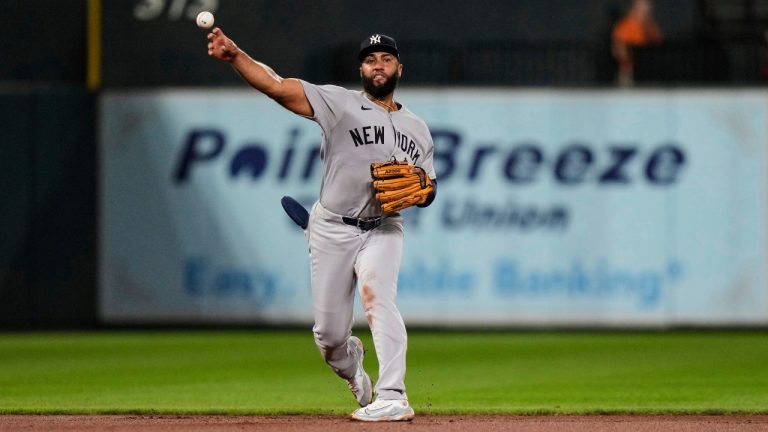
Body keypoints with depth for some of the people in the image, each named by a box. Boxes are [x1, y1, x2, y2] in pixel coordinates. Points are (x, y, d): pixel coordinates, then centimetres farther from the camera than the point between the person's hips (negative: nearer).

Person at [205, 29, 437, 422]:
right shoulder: (339, 103, -2)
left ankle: (392, 398, -34)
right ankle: (350, 364, 39)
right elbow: (276, 86, -15)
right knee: (328, 336, 1)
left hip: (382, 230, 1)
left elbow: (428, 195, 14)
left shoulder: (417, 129, 12)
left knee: (376, 294, -28)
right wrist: (235, 56, -31)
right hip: (333, 229, -1)